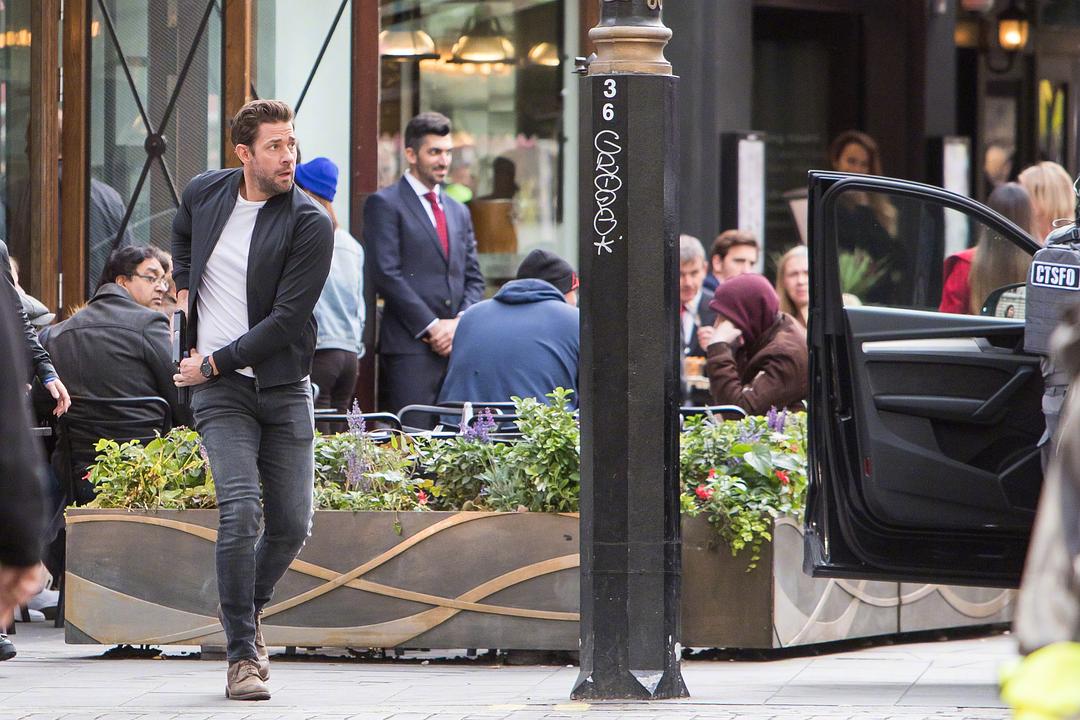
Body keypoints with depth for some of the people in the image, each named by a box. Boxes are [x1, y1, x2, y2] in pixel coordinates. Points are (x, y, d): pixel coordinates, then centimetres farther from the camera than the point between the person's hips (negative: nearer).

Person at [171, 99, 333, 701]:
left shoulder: (310, 225, -9)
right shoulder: (205, 194, 3)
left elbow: (287, 319, -14)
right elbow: (182, 236, 30)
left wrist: (215, 362, -13)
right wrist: (186, 288, 16)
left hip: (283, 387, 0)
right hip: (220, 391, 0)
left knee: (293, 525, 0)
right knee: (241, 510, -17)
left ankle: (251, 605, 31)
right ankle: (243, 655, -11)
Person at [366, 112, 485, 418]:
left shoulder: (458, 212, 22)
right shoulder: (385, 204, 0)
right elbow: (387, 275, -9)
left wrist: (459, 323, 0)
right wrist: (431, 326, -12)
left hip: (457, 345, 6)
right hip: (410, 347, -6)